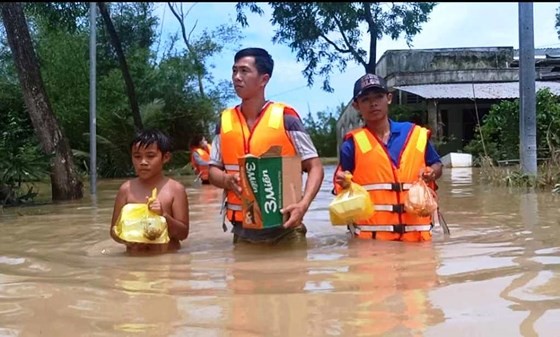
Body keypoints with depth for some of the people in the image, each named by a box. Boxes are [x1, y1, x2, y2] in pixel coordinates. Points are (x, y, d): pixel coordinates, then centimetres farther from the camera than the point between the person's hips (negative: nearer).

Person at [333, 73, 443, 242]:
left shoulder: (416, 134, 7)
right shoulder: (353, 143, 0)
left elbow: (436, 165, 20)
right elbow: (342, 189, 2)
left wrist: (431, 173, -2)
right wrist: (344, 185, -20)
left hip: (416, 231, 3)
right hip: (370, 234, -2)